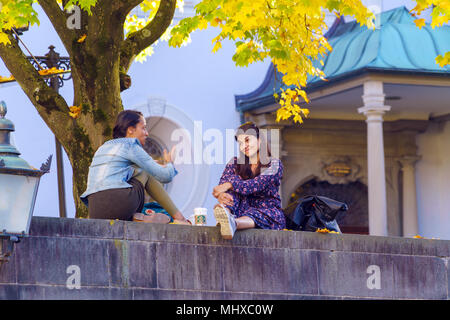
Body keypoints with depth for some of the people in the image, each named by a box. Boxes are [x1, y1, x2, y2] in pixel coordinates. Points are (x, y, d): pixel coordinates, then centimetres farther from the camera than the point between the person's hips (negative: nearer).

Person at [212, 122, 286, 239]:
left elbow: (257, 185, -17)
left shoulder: (274, 164, 1)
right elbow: (222, 185, -4)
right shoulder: (234, 163, 14)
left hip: (269, 213, -3)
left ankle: (233, 223, -71)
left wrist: (230, 185, -28)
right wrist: (221, 195, -29)